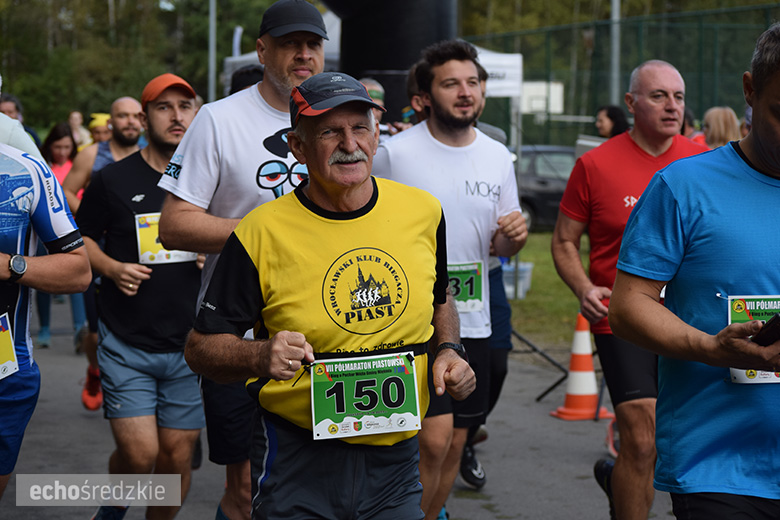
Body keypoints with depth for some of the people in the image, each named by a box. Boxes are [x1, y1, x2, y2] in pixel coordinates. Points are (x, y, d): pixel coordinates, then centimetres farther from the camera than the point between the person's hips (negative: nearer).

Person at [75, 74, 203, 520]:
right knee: (139, 455, -9)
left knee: (177, 456, 4)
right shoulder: (114, 180, -2)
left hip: (189, 346, 2)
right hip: (127, 345, -2)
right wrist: (112, 268, -9)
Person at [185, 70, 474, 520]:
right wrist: (260, 357, -25)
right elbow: (202, 348, -7)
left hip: (396, 458, 3)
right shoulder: (262, 233, -11)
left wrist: (449, 349, 0)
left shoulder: (423, 212, 0)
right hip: (298, 461, -3)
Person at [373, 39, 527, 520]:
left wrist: (514, 235, -9)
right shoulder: (394, 154, -7)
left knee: (454, 444, 11)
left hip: (473, 322, 5)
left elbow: (502, 247, 14)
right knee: (435, 437, -15)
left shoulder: (498, 158, 7)